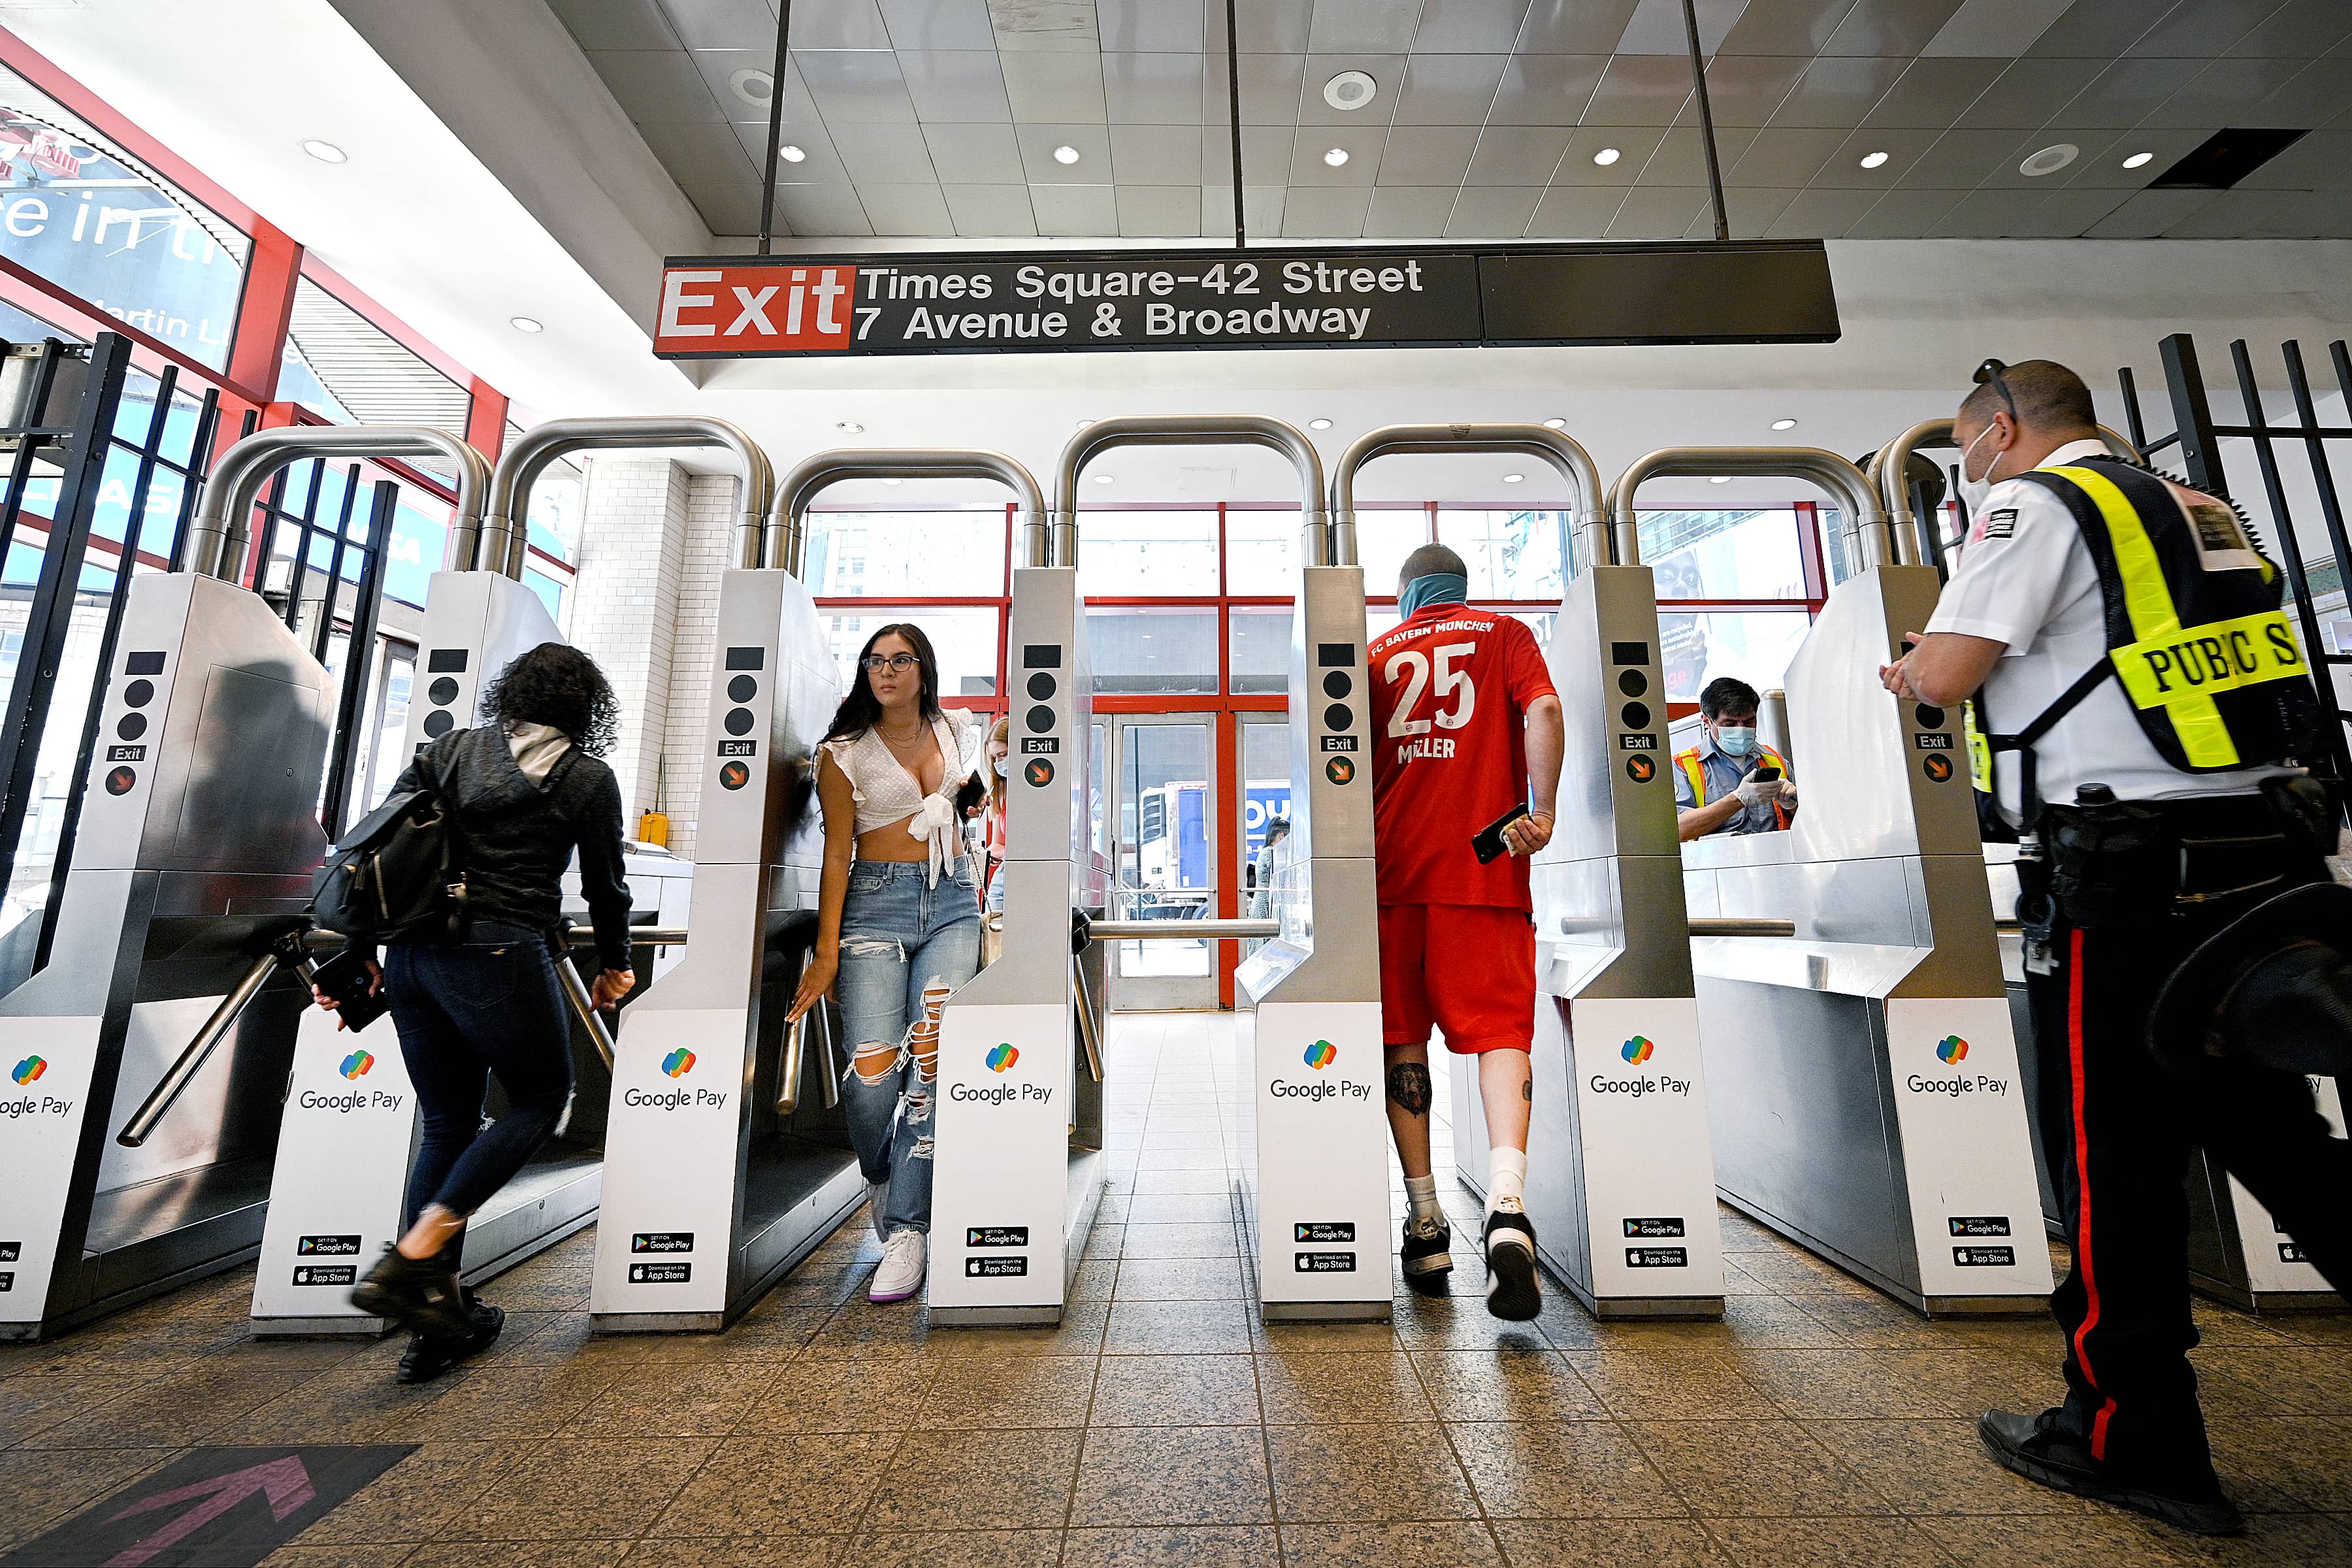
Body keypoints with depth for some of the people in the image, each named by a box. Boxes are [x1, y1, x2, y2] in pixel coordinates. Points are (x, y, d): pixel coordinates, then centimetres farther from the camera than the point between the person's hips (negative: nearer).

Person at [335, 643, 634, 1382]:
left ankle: (439, 1317, 22)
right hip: (500, 959, -6)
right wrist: (614, 965, 20)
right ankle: (410, 1259, 3)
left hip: (411, 955, 6)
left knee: (446, 1124, 16)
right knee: (541, 1097, 16)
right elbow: (605, 885, 5)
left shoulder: (451, 747, 13)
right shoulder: (588, 777, -1)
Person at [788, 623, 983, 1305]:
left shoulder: (955, 737, 13)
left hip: (953, 901, 3)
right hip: (876, 904, -2)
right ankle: (880, 1178, 24)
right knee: (873, 1068, -9)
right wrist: (827, 950, -6)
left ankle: (907, 1231, 4)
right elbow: (837, 854, -1)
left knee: (932, 1057, -7)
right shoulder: (845, 751, 3)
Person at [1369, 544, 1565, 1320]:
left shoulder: (1376, 654, 17)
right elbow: (1543, 711, -5)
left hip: (1393, 868, 1)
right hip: (1485, 864, -1)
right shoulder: (1504, 634, 14)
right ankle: (1506, 1204, -17)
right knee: (1500, 1029, 1)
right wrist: (1541, 812, -2)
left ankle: (1425, 1218, 10)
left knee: (1402, 1036, 7)